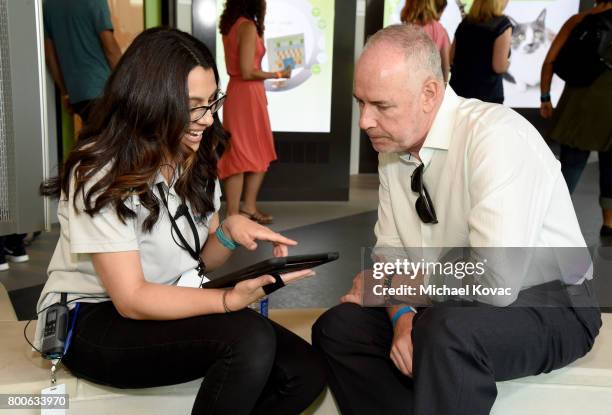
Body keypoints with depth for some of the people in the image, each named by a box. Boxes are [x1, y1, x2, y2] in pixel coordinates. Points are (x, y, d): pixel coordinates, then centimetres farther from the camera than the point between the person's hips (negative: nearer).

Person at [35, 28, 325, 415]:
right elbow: (131, 299, -23)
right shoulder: (100, 173, -18)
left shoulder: (195, 159, 4)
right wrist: (228, 298, -36)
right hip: (94, 320, -6)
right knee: (250, 337, -32)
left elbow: (201, 259, 9)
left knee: (307, 372, -13)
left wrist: (229, 230, -14)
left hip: (171, 308, 7)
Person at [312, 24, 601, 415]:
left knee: (445, 330, -36)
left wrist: (386, 287, -16)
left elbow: (497, 281, -32)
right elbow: (390, 250, 7)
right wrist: (403, 317, -14)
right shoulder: (392, 149, 0)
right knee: (335, 328, -4)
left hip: (546, 304, -7)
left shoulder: (496, 137, -25)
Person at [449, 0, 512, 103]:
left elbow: (451, 59, 13)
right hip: (487, 94, -6)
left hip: (458, 91, 6)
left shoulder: (465, 22, 9)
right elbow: (499, 67, -12)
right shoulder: (502, 24, -8)